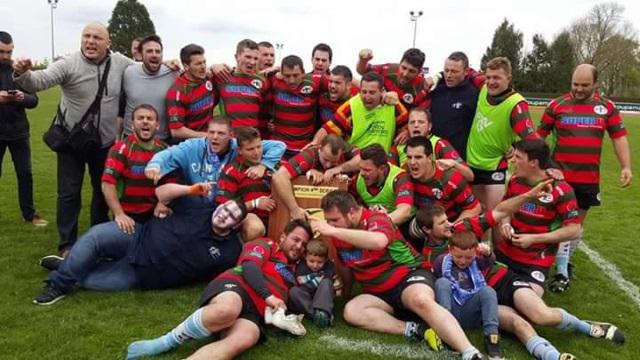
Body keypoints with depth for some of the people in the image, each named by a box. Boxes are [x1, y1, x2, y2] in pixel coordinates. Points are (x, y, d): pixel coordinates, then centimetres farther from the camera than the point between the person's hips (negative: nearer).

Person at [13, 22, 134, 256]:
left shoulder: (120, 63, -4)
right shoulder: (68, 64, -15)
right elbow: (39, 81, -26)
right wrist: (22, 74, -47)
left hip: (105, 142, 3)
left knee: (103, 191, 17)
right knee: (69, 193, 3)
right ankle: (67, 245, 16)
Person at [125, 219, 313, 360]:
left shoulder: (293, 271, 37)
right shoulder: (265, 245, 17)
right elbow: (250, 268, -1)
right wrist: (268, 296, -13)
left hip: (255, 311, 4)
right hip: (235, 286, -4)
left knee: (242, 340, -35)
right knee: (227, 310, -43)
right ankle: (163, 343, -23)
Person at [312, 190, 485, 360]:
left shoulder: (376, 220, -16)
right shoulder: (340, 233, 5)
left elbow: (378, 241, -42)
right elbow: (345, 265, 24)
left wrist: (334, 232, -38)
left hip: (409, 275, -7)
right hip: (380, 293, 7)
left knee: (421, 300, -39)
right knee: (350, 311, -22)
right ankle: (414, 329, -29)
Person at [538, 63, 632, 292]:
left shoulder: (607, 107, 3)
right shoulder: (557, 105, -2)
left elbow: (619, 136, 5)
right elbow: (540, 134, 6)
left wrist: (626, 167, -4)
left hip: (589, 178, 3)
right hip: (560, 175, -2)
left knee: (578, 221, 14)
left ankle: (564, 260, 32)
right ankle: (562, 273, 0)